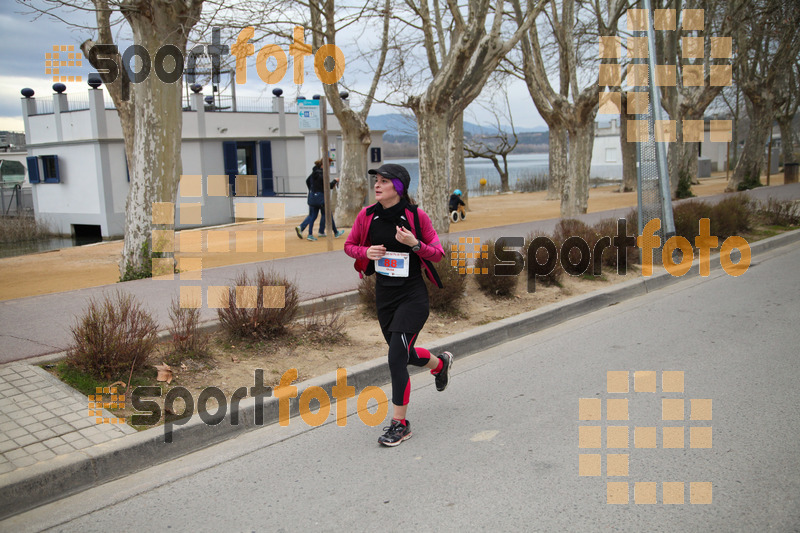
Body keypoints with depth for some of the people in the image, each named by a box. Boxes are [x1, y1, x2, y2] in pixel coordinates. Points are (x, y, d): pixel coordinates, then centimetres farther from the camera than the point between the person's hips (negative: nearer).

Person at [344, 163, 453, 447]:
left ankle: (400, 424, 4)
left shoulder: (416, 216, -12)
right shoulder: (367, 216, -2)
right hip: (384, 295, 5)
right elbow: (349, 245, 11)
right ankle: (440, 363, 55)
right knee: (404, 354, 20)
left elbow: (437, 253, -6)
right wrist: (366, 251, -11)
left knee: (396, 359, -13)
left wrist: (415, 244, -24)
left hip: (413, 296, -5)